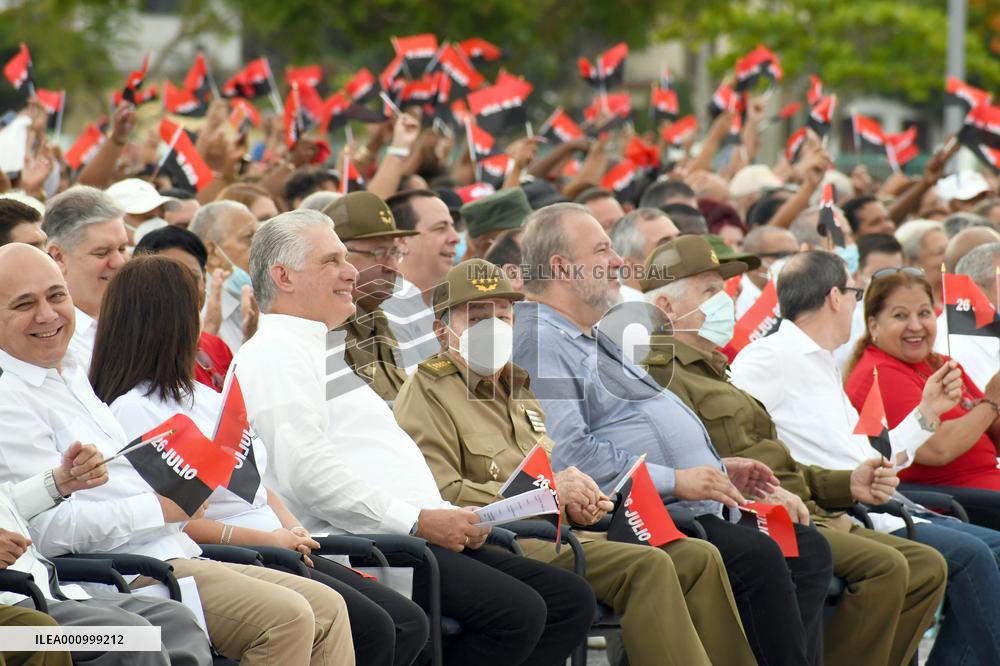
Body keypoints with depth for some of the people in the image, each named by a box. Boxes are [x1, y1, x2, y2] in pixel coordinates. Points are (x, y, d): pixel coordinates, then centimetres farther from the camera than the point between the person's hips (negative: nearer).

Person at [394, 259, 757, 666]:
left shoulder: (515, 390, 28)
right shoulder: (426, 395, -1)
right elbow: (437, 495, -16)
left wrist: (578, 501, 8)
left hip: (554, 533, 9)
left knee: (699, 557, -7)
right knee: (647, 567, -28)